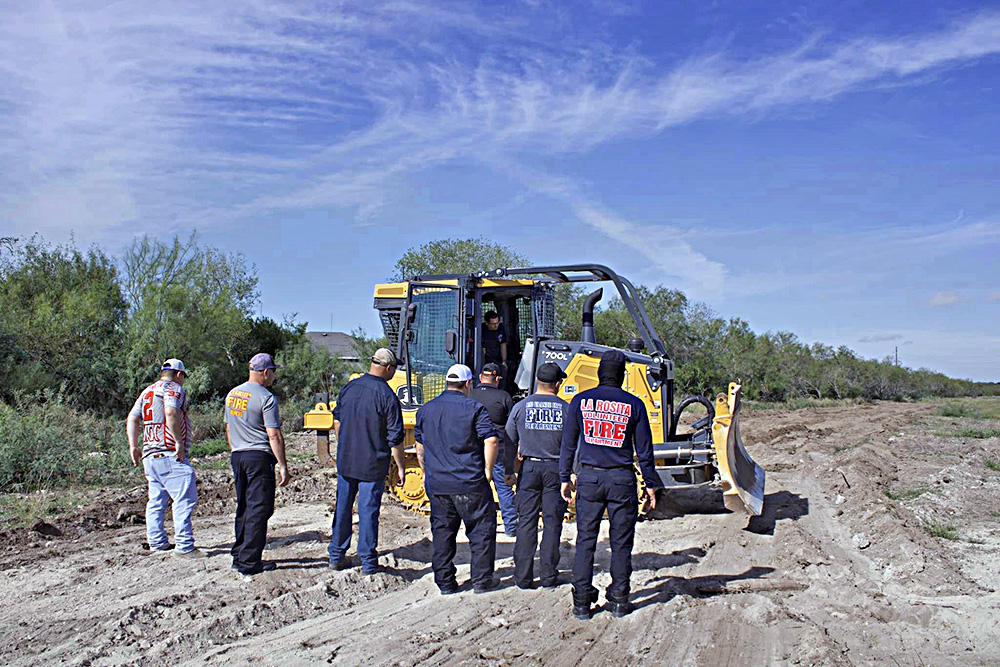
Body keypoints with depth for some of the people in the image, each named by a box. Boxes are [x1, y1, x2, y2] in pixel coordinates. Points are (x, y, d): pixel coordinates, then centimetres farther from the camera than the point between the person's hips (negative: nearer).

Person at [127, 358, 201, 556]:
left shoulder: (147, 391, 21)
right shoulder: (174, 389, -5)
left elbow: (132, 418, 16)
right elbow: (171, 413, -22)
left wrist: (133, 446, 12)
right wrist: (179, 442, -21)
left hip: (150, 454, 9)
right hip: (170, 454, -9)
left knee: (156, 500, 14)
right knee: (185, 499, -8)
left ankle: (157, 542, 18)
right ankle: (184, 546, -11)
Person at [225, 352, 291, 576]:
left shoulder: (232, 394, 11)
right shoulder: (266, 398, -13)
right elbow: (274, 435, -16)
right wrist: (283, 466, -13)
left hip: (237, 456, 8)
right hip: (260, 457, -8)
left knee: (243, 507, 17)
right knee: (259, 509, -3)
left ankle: (239, 557, 23)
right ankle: (250, 562, -2)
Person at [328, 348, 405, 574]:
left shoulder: (349, 388, 1)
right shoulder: (387, 396, -16)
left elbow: (337, 420, 14)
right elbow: (395, 438, -14)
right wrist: (400, 467, -5)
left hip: (345, 460, 5)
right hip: (373, 464, -5)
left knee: (343, 507, 15)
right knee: (368, 511, 4)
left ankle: (336, 556, 25)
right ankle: (368, 562, 10)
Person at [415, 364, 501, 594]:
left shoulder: (425, 410, 9)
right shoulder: (474, 408, -7)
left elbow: (420, 448, 16)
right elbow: (491, 441, -14)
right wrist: (488, 470, -3)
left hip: (437, 485, 4)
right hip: (470, 484, -4)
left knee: (442, 532, 12)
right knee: (481, 531, 9)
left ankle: (445, 583, 15)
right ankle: (482, 581, 12)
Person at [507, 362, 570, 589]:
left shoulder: (521, 407, -1)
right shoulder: (567, 409, -4)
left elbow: (509, 441, 7)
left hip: (529, 468, 1)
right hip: (556, 468, 0)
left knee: (526, 521, 5)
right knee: (552, 522, 7)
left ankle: (523, 576, 6)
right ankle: (548, 575, 10)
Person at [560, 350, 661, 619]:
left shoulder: (581, 400, 0)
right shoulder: (634, 405, -1)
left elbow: (568, 444, 3)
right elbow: (644, 450, 3)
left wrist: (565, 478, 11)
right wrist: (651, 484, 12)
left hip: (589, 478, 1)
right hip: (622, 480, 0)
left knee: (585, 541, 6)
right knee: (621, 542, 9)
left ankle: (582, 602, 8)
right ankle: (619, 600, 15)